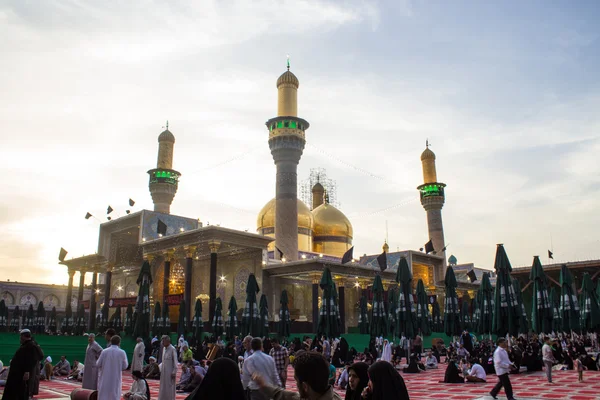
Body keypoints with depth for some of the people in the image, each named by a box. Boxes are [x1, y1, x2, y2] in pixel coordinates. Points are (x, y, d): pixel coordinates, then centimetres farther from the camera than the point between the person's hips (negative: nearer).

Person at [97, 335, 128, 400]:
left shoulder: (104, 351, -8)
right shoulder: (122, 352, -9)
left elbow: (98, 364, -1)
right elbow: (124, 366, -2)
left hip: (105, 379, 1)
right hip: (115, 379, -1)